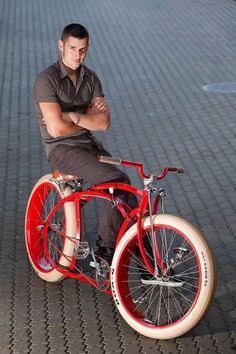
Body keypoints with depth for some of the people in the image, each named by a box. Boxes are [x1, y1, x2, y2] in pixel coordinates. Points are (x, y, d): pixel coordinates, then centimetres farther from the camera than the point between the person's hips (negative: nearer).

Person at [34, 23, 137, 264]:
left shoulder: (90, 78, 9)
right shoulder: (47, 79, -11)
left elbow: (104, 122, -2)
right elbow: (57, 129, -20)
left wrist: (73, 116, -15)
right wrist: (88, 120, -4)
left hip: (89, 145, 6)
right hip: (61, 149, -6)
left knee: (121, 186, -12)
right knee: (117, 180, -24)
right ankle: (106, 246, -8)